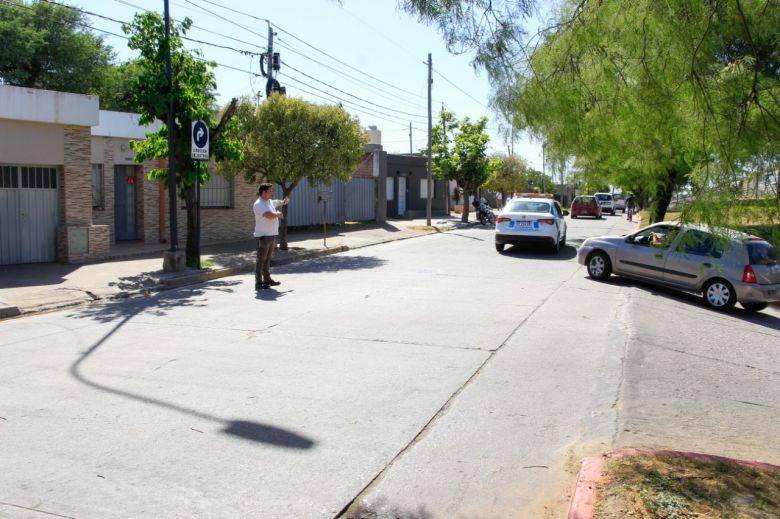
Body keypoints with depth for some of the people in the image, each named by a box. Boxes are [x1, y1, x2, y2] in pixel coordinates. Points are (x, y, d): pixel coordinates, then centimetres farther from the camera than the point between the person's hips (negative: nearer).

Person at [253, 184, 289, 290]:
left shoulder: (270, 202, 14)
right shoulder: (259, 204, -16)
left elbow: (278, 202, 41)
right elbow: (270, 215, -27)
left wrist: (283, 202, 27)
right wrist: (278, 214, -10)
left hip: (272, 235, 9)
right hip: (263, 236, -9)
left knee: (268, 259, 17)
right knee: (261, 260, -6)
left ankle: (267, 280, 26)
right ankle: (258, 283, -4)